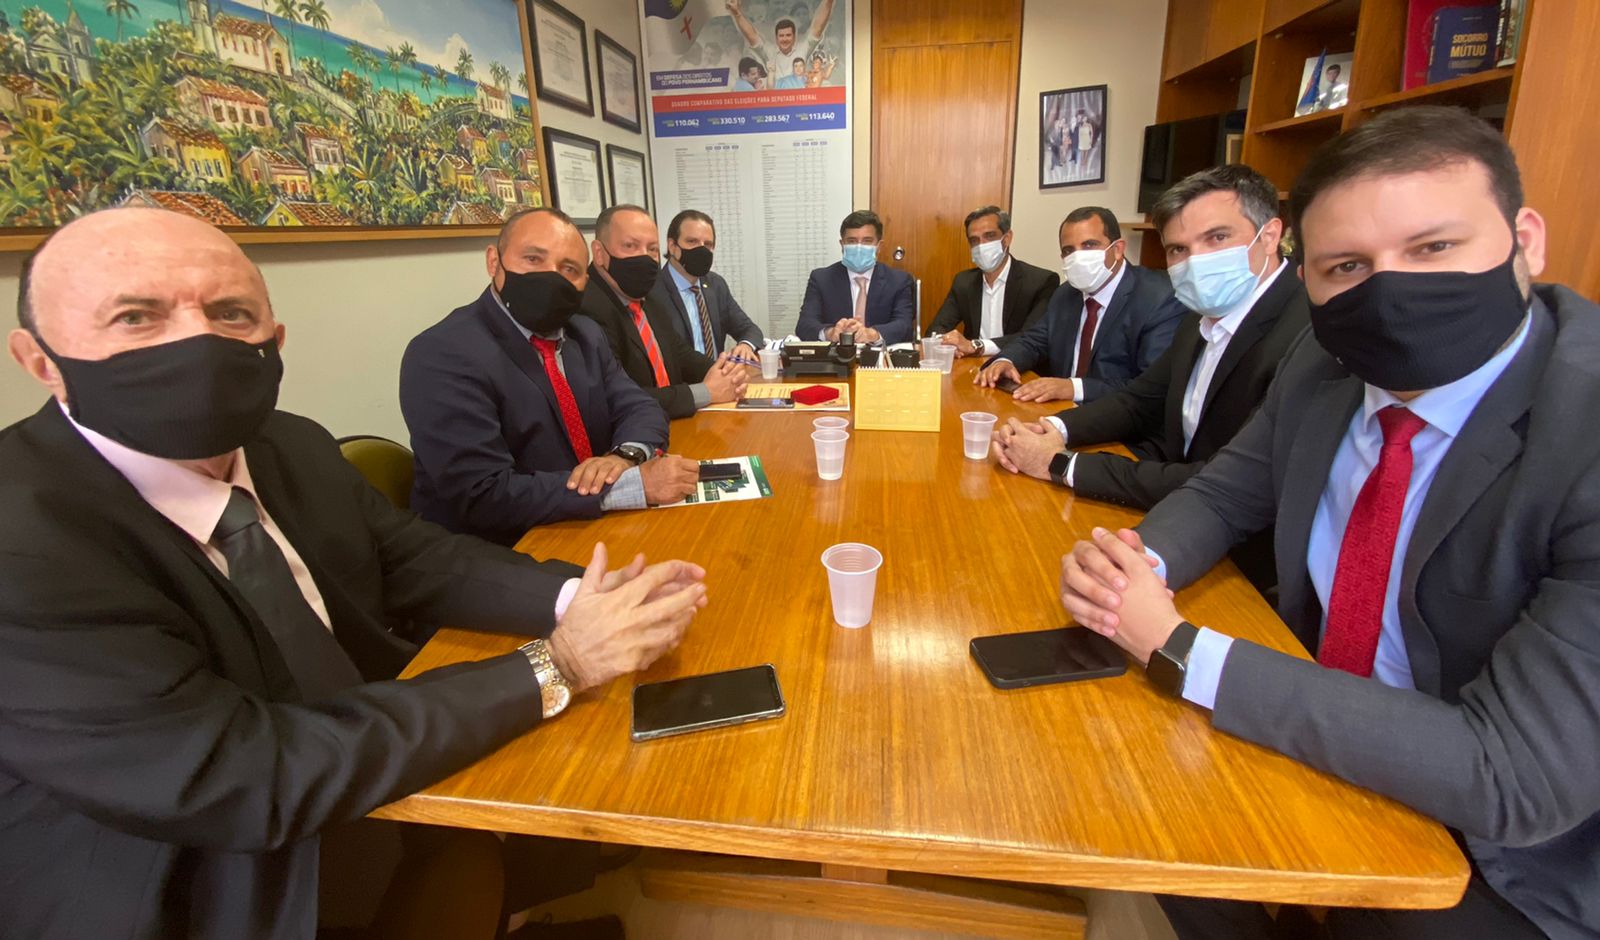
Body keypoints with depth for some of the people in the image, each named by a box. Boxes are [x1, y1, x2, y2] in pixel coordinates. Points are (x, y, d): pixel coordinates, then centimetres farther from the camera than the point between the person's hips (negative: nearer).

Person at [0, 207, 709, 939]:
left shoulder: (291, 445, -6)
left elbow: (417, 560, 2)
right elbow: (245, 779, -28)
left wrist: (577, 597, -16)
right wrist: (553, 666, -25)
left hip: (367, 785, 6)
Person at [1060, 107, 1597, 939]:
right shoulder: (1324, 365, -11)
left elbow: (1511, 779, -30)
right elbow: (1221, 495, 3)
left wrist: (1176, 648, -30)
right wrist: (1136, 564, -20)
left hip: (1518, 850, -4)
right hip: (1318, 737, 5)